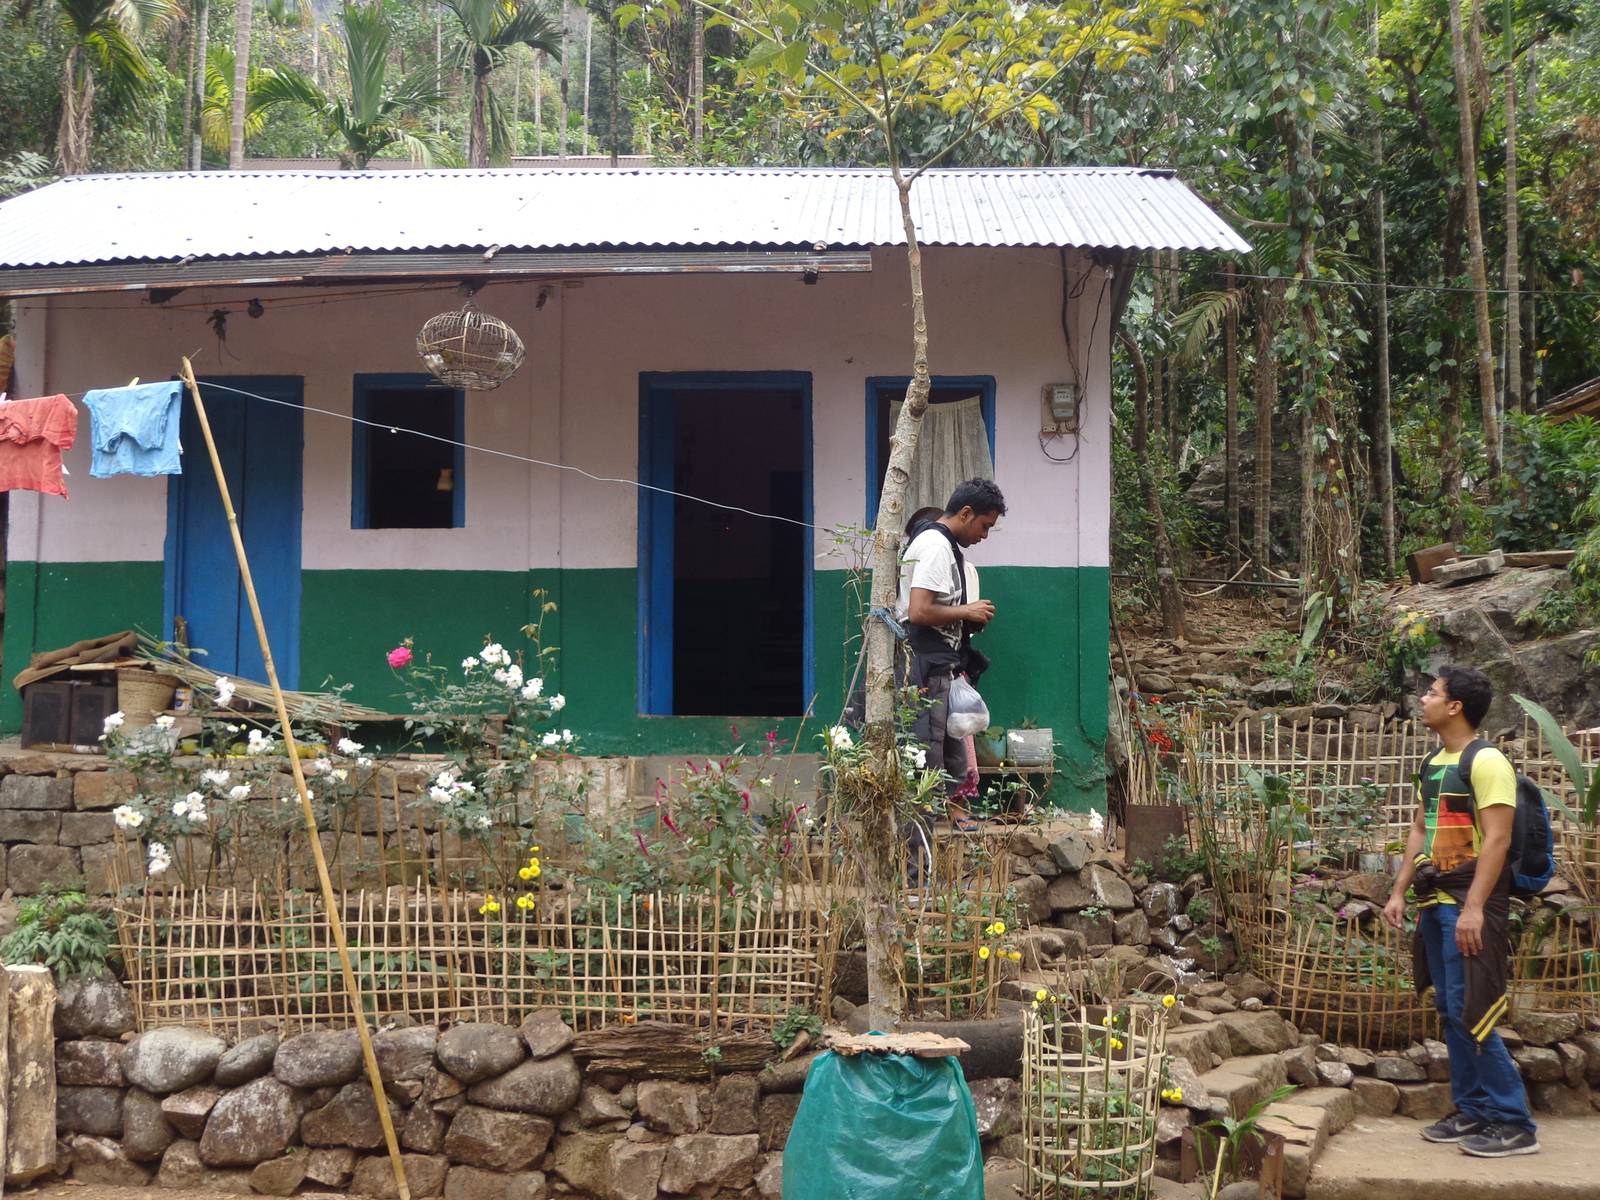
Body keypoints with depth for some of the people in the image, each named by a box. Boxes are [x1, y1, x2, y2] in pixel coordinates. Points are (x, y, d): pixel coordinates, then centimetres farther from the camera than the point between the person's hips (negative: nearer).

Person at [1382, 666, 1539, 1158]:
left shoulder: (1485, 761, -12)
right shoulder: (1434, 763, 14)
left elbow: (1497, 839, -19)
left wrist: (1473, 908, -24)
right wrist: (1400, 891, 16)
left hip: (1468, 905, -9)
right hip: (1436, 902, 9)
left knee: (1469, 1012, -10)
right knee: (1451, 1012, 11)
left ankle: (1514, 1124, -3)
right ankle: (1472, 1111, 20)